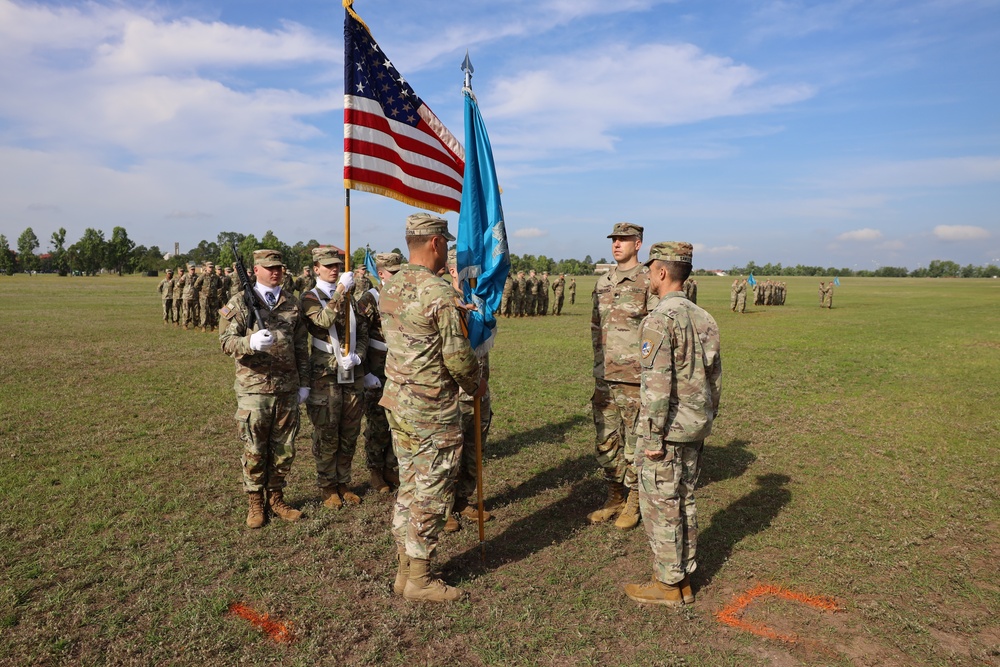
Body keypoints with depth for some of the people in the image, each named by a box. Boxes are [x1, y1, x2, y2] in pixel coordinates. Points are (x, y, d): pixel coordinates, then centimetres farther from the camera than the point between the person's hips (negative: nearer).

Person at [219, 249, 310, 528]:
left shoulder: (292, 304, 10)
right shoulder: (240, 303, -1)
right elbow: (226, 341, -9)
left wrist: (304, 382, 10)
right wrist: (250, 343, -30)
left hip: (287, 389, 3)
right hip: (253, 388, -3)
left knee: (285, 449, 11)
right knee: (254, 450, 6)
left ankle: (276, 497, 27)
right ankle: (255, 502, 22)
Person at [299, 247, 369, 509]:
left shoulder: (350, 298, 13)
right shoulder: (310, 298, -2)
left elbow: (363, 331, 9)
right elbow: (323, 320, -23)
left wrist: (357, 355, -8)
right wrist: (340, 290, -28)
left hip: (353, 374, 5)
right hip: (325, 376, -5)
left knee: (349, 434, 11)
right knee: (327, 436, 4)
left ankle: (343, 483, 26)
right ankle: (327, 487, 19)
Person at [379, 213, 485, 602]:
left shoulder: (389, 288, 6)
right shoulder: (439, 294, -19)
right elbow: (457, 356, -17)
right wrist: (475, 385, 2)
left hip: (396, 401, 8)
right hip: (433, 409, -8)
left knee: (409, 487, 17)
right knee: (431, 493, 4)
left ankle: (405, 568, 28)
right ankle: (419, 578, 15)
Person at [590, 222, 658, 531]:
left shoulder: (649, 282, -7)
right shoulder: (603, 282, 12)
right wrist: (598, 364, 16)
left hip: (634, 377, -6)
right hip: (604, 376, 6)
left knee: (634, 441, 4)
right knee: (606, 439, 12)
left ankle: (634, 503, 18)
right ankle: (614, 497, 27)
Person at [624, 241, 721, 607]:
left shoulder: (659, 319, -18)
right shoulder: (704, 318, 9)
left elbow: (657, 383, -23)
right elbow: (716, 378, 14)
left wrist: (653, 437, -18)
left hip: (667, 428, -8)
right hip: (695, 427, 8)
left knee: (660, 506, 4)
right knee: (684, 502, 17)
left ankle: (668, 585, 15)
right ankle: (684, 579, 28)